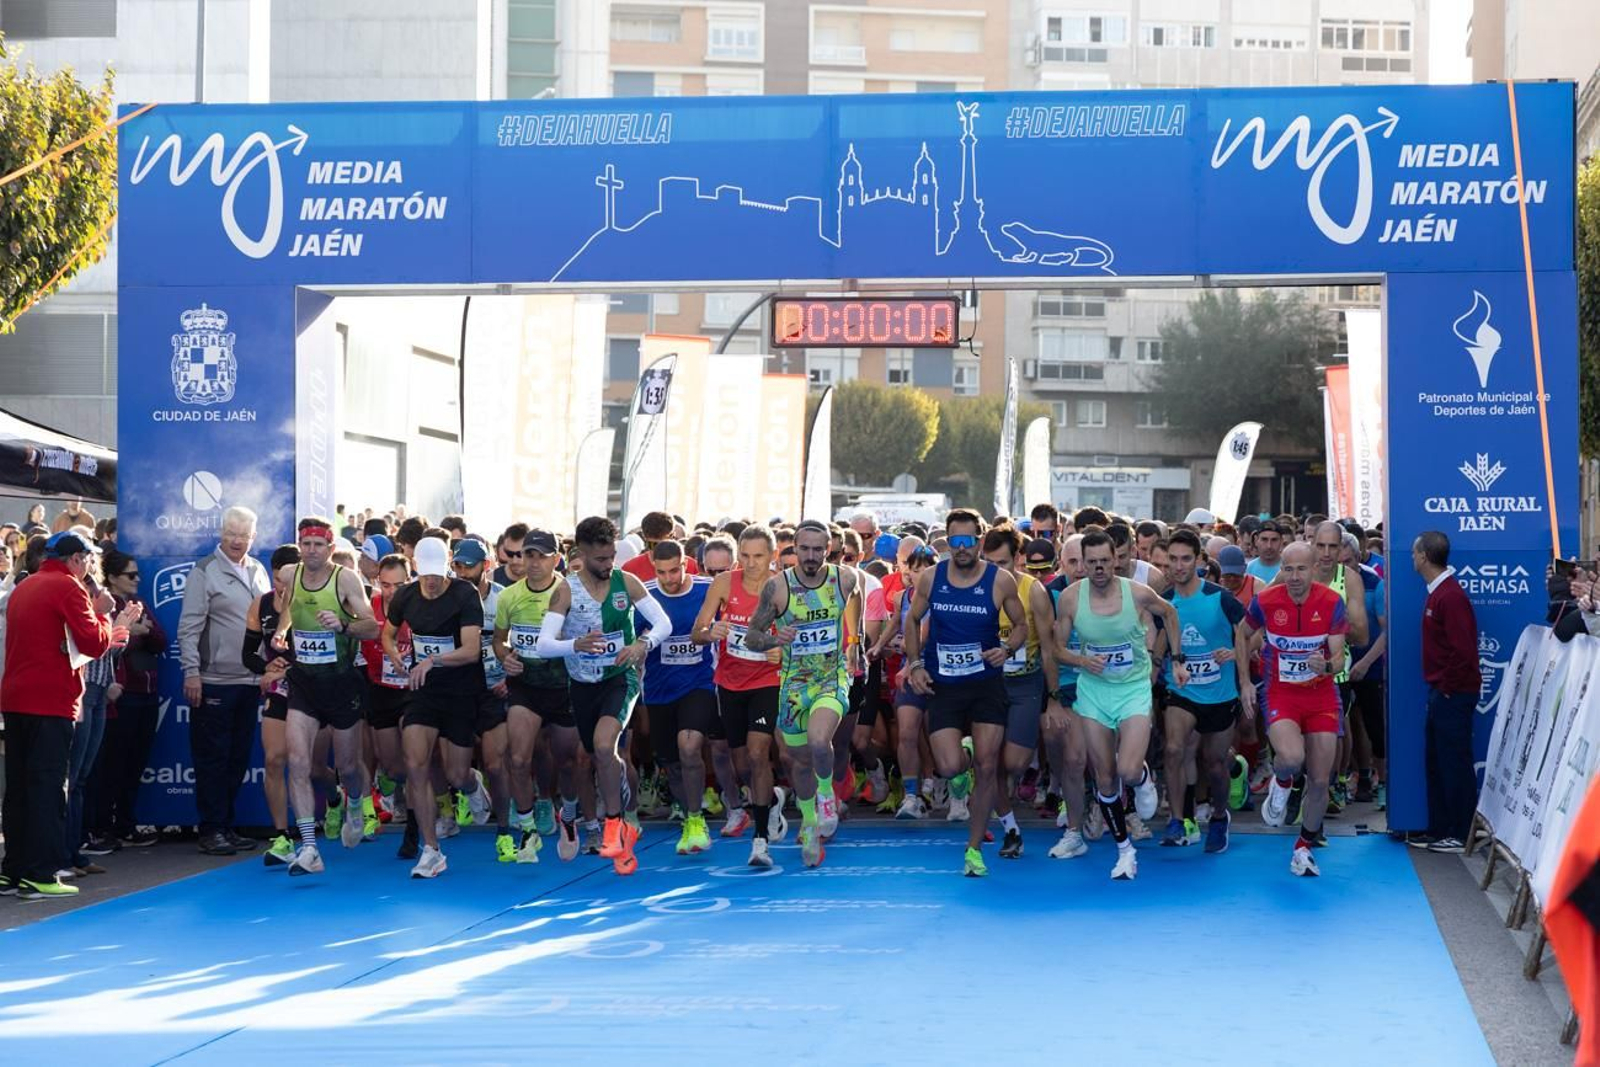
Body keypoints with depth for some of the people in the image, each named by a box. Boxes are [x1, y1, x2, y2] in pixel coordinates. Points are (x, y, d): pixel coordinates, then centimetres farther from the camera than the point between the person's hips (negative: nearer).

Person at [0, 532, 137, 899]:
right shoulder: (68, 588, -8)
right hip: (50, 701, -8)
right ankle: (40, 875, -7)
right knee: (48, 786, -6)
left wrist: (105, 634, 26)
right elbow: (94, 644, -13)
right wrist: (102, 614, 4)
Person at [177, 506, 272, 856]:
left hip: (249, 681, 6)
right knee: (212, 758, -2)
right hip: (213, 681, -6)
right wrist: (191, 672, -15)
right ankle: (211, 830, 3)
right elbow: (189, 627, -9)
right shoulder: (204, 572, -6)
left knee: (238, 758, 10)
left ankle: (227, 826, 18)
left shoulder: (258, 572, 12)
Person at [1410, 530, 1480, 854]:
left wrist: (1448, 686, -15)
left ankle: (1462, 835, 3)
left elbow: (1463, 649, -24)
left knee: (1455, 765, -3)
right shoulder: (1437, 591, 12)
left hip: (1453, 693, -10)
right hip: (1441, 692, 10)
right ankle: (1439, 830, 21)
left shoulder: (1450, 596, -19)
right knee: (1436, 763, 14)